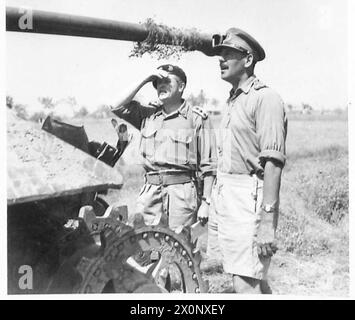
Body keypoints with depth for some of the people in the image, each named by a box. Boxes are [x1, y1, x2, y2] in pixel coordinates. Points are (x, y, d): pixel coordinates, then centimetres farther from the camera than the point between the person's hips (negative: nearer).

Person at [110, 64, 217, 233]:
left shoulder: (197, 118, 1)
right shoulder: (148, 114, 14)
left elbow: (208, 164, -2)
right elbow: (118, 107, 2)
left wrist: (206, 202, -6)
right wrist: (144, 80, 0)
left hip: (182, 191, -3)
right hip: (150, 191, 4)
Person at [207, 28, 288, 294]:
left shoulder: (265, 98, -12)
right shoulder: (232, 101, 16)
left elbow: (273, 163, -19)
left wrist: (267, 222, -23)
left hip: (249, 197, -9)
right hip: (223, 193, 9)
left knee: (245, 284, -6)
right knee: (254, 277, 18)